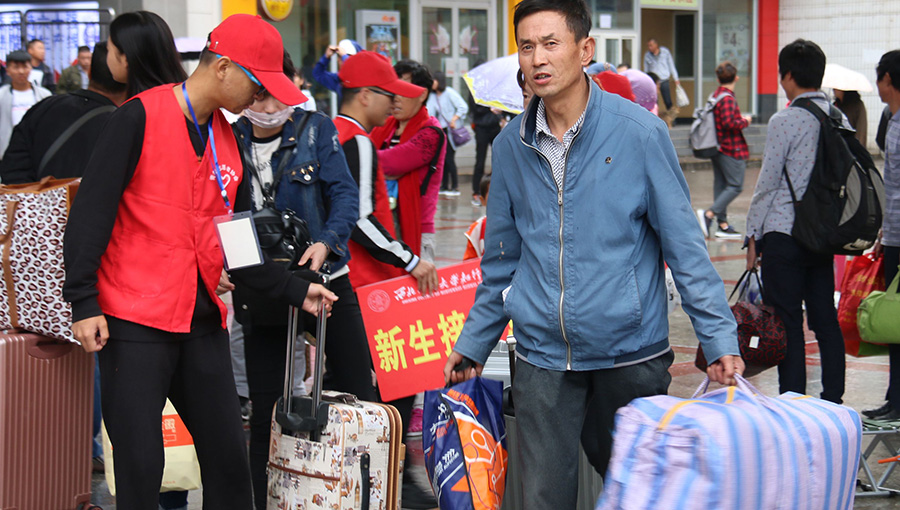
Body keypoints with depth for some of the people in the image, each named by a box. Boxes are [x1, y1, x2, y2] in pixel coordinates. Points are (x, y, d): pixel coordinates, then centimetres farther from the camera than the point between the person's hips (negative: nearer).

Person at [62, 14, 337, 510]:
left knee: (228, 455, 6)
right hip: (134, 322, -7)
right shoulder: (140, 119, -8)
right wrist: (84, 303, -14)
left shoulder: (229, 142, 13)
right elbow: (91, 212, -10)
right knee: (141, 463, -4)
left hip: (203, 321, 7)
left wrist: (294, 290, 14)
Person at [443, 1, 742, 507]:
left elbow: (684, 244, -6)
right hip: (542, 359, 3)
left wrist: (719, 337, -10)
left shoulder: (639, 132, -9)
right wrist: (473, 344, 17)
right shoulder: (511, 144, 4)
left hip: (630, 353, -3)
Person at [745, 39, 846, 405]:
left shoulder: (784, 121, -11)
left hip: (784, 234, -6)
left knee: (788, 323, -3)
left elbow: (768, 183, -9)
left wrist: (753, 236, -1)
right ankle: (833, 400, 15)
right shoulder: (840, 120, 7)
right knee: (825, 319, 12)